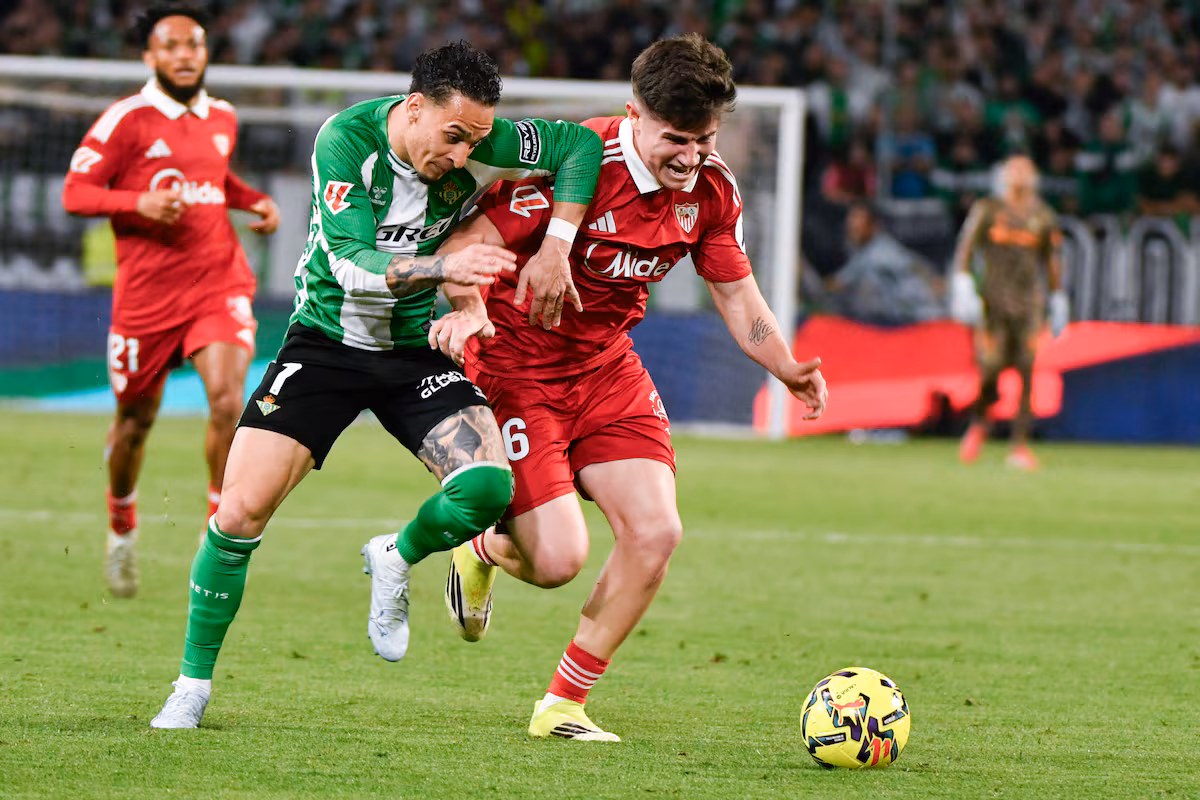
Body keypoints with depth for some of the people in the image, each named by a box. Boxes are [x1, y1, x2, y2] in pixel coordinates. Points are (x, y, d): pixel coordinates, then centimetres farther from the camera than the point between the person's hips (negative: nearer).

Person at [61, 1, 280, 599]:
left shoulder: (222, 118, 9)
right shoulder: (127, 120, -8)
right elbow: (74, 193, -9)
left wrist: (254, 200, 11)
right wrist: (140, 202, -23)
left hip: (219, 282, 3)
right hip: (147, 291, -3)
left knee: (228, 400, -20)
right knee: (136, 419, 10)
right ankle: (122, 528, 38)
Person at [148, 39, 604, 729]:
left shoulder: (478, 148, -13)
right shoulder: (346, 139, -22)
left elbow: (581, 142, -5)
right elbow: (352, 263, -29)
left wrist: (555, 248, -16)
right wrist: (441, 267, -45)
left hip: (417, 348, 2)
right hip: (327, 341, -2)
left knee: (488, 488, -22)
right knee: (242, 511, -14)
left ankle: (396, 559, 12)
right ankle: (193, 685, 5)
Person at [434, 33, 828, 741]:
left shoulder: (712, 189, -4)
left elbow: (737, 293, 7)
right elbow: (465, 245, -23)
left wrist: (787, 369, -11)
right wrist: (472, 311, -43)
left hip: (607, 365, 6)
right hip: (516, 364, -6)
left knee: (656, 532, -10)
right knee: (559, 560, -15)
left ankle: (563, 705, 7)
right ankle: (483, 549, 24)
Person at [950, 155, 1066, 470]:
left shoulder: (1042, 217, 10)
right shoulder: (987, 210, 3)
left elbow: (1051, 261, 18)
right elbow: (965, 249, 1)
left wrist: (1058, 300, 17)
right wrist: (962, 284, -11)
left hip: (1029, 301, 2)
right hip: (993, 300, -2)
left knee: (1026, 373, -5)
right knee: (990, 369, -8)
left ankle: (1020, 445, -1)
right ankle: (978, 422, 23)